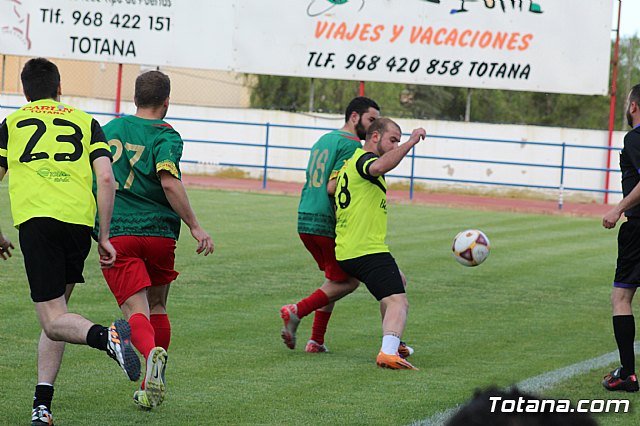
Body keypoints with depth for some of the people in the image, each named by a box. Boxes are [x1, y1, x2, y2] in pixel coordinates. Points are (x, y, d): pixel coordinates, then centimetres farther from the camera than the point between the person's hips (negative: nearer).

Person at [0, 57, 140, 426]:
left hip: (35, 222, -2)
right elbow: (106, 179, 5)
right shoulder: (85, 122, 18)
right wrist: (105, 237, 10)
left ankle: (106, 336, -37)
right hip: (79, 222, 2)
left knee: (53, 321, -5)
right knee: (56, 310, 16)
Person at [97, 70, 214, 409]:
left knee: (136, 310, -8)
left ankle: (151, 352, -41)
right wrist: (194, 226, -14)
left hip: (115, 232, 1)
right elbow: (169, 181, -17)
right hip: (159, 233, -1)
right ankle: (151, 389, 19)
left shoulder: (109, 129, 12)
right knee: (157, 307, 18)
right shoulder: (166, 135, -2)